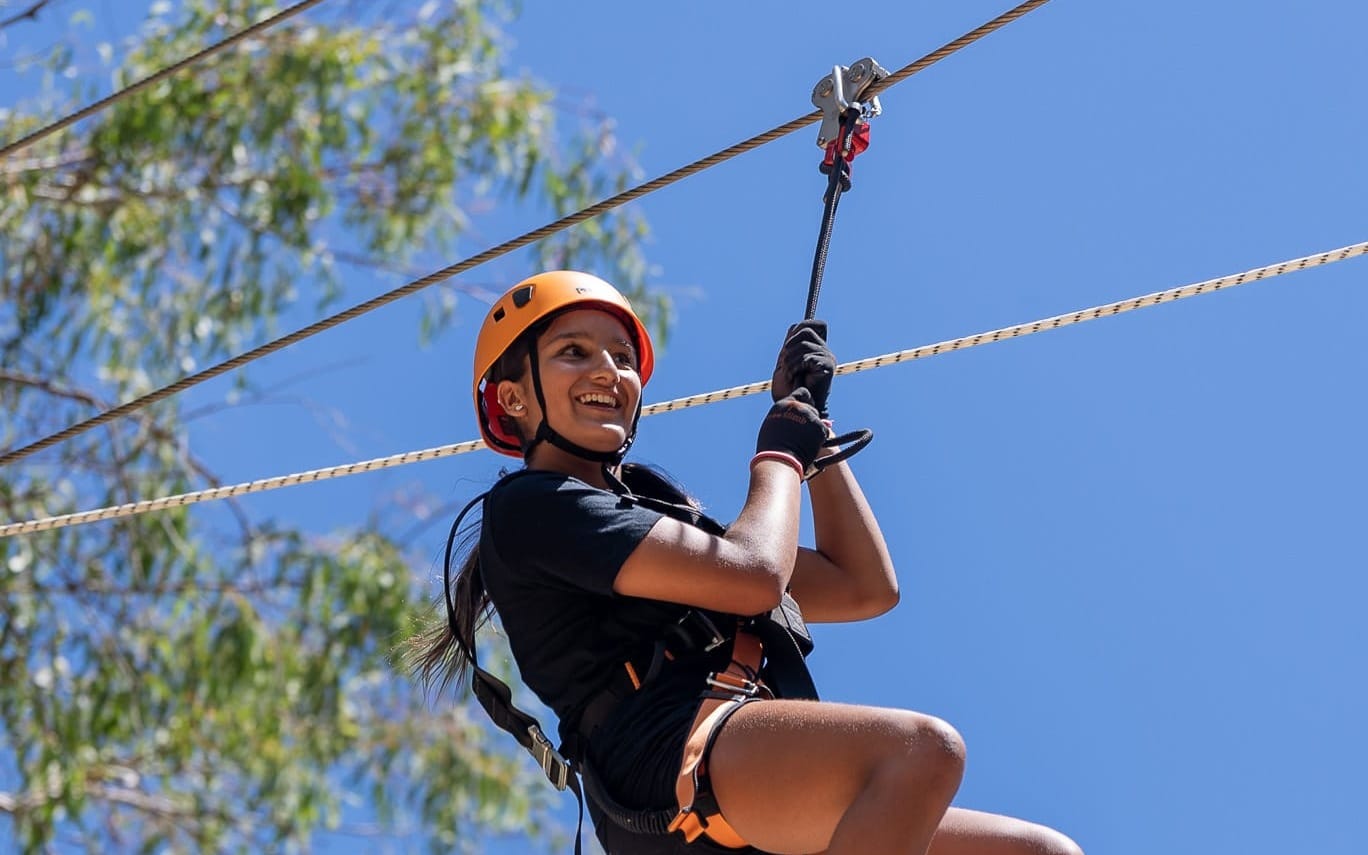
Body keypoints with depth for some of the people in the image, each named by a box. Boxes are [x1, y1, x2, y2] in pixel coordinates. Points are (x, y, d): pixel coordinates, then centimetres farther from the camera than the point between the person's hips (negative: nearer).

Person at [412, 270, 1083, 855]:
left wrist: (812, 422, 33)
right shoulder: (528, 505, 7)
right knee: (922, 746, -34)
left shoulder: (666, 516, 34)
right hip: (671, 772, -9)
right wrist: (781, 451, 13)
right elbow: (751, 576, -6)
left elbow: (866, 589, 35)